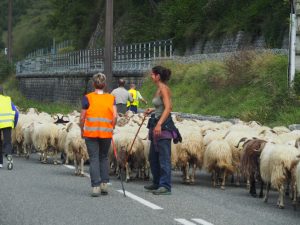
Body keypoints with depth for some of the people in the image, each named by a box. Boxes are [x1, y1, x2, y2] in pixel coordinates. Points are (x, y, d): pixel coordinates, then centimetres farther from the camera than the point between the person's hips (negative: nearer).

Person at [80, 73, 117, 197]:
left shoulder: (87, 98, -2)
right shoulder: (111, 98, 4)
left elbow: (82, 117, -2)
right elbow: (115, 116, -4)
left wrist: (82, 130, 11)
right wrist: (111, 128, 10)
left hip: (91, 132, -2)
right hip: (106, 133, 2)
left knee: (94, 159, 1)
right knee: (104, 157, 18)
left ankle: (96, 186, -5)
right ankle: (104, 183, 13)